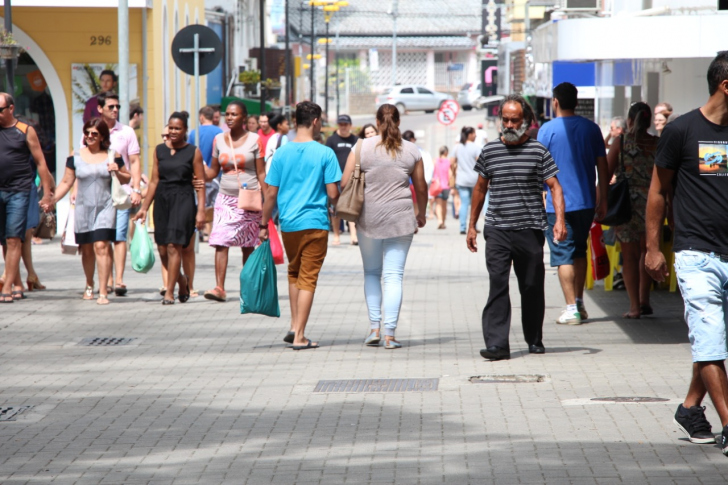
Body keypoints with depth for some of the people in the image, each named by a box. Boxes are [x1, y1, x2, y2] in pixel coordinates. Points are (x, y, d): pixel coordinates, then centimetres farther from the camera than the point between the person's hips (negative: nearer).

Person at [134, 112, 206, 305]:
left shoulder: (193, 152, 0)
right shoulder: (160, 150, 11)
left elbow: (200, 183, -2)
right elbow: (154, 181, 14)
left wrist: (201, 210, -9)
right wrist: (144, 207, 12)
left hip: (183, 200, -4)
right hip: (162, 200, 4)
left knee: (173, 246, -12)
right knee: (162, 249, 4)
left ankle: (169, 292, -8)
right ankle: (182, 281, 29)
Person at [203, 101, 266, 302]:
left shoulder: (254, 140, -1)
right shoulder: (219, 140, 7)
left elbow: (261, 173, -1)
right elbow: (213, 171, 12)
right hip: (226, 198, 2)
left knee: (248, 246, 5)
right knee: (220, 242, -13)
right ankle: (220, 288, -18)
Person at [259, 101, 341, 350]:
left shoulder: (281, 153, 1)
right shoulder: (325, 154, -8)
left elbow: (271, 194, 2)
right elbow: (333, 194, -8)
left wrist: (264, 224, 10)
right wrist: (341, 207, 14)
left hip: (288, 224, 3)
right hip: (315, 224, -3)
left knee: (294, 273, 22)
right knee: (308, 279, 1)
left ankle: (294, 326, 14)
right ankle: (299, 336, -1)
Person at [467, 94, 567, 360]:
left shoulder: (538, 151, 2)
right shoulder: (489, 151, 8)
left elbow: (554, 187, 0)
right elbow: (480, 189, 18)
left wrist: (559, 220, -14)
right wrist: (471, 226, 17)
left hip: (530, 229, -1)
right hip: (497, 231, 1)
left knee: (532, 288, 7)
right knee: (498, 286, -10)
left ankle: (534, 339, 23)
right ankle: (496, 343, -14)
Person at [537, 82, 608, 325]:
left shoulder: (547, 130, -6)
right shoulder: (591, 128, 5)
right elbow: (602, 165, 7)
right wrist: (603, 200, 13)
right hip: (586, 202, 5)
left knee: (563, 255, -1)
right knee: (579, 251, 19)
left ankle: (571, 308, -5)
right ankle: (579, 303, 23)